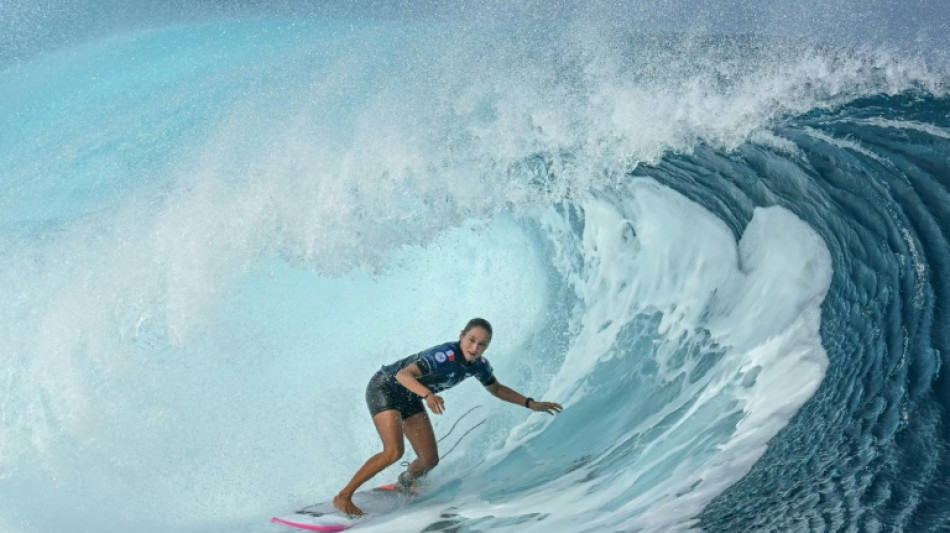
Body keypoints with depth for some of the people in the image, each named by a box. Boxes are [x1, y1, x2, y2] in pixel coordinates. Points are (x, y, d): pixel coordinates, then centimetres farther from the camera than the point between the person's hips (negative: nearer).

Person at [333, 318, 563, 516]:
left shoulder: (479, 365, -11)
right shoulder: (446, 355, -34)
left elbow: (496, 389, 9)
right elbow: (404, 375, -44)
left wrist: (531, 404, 3)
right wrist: (428, 395, -61)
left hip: (409, 398, 7)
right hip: (384, 387, -7)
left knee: (429, 460, 1)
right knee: (394, 451, -25)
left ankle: (400, 489, 33)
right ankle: (343, 496, -10)